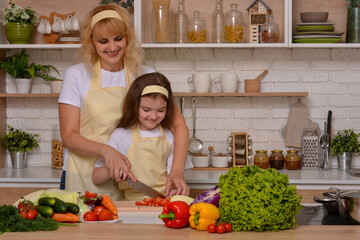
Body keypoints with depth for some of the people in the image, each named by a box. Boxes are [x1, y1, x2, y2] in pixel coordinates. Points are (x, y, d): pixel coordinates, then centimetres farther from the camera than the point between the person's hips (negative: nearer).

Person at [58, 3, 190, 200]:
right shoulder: (76, 75, 1)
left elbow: (178, 125, -2)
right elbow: (69, 136, -2)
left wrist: (176, 171, -18)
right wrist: (106, 150, -21)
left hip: (130, 180, 2)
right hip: (84, 182, -1)